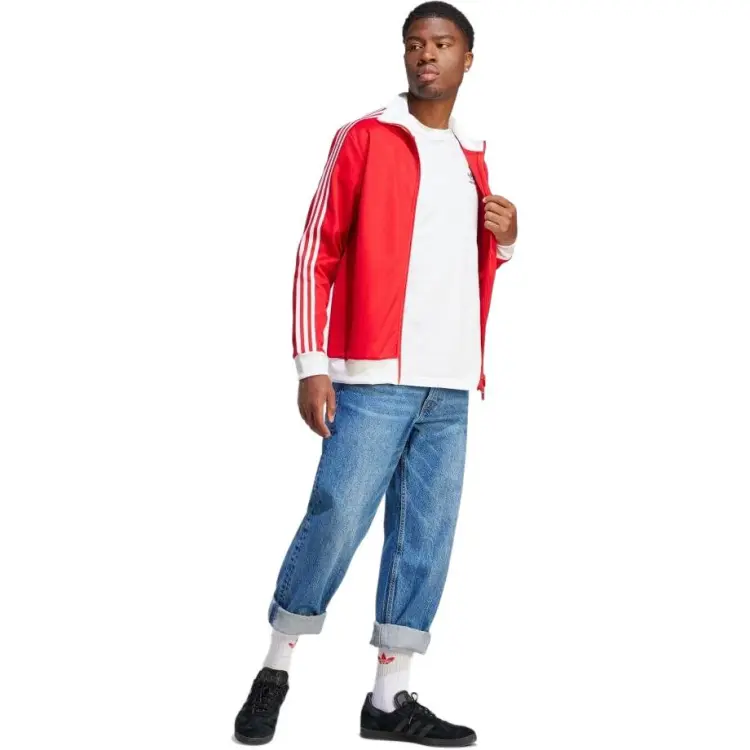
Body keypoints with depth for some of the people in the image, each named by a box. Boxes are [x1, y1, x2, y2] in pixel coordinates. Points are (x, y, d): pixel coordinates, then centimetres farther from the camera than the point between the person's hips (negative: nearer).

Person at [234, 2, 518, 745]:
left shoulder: (472, 159, 18)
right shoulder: (364, 139, 2)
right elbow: (317, 254, -2)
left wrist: (506, 239, 6)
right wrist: (311, 364, -10)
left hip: (451, 387, 6)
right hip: (375, 377, -5)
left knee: (426, 539, 5)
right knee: (335, 522, -8)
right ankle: (274, 671, 10)